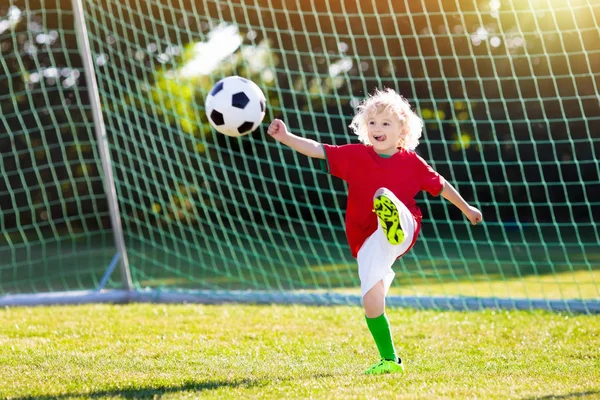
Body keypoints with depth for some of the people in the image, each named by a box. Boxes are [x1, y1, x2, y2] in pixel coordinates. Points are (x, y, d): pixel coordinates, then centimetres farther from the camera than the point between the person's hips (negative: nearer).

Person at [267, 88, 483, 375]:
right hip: (368, 243, 2)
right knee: (372, 303, -8)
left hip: (404, 231, -2)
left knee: (384, 195, -33)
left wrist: (466, 209, 30)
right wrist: (286, 137, -21)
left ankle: (395, 225, -70)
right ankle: (389, 360, 10)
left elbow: (440, 186, 19)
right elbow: (318, 150, -6)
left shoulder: (411, 162, 4)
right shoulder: (355, 156, 4)